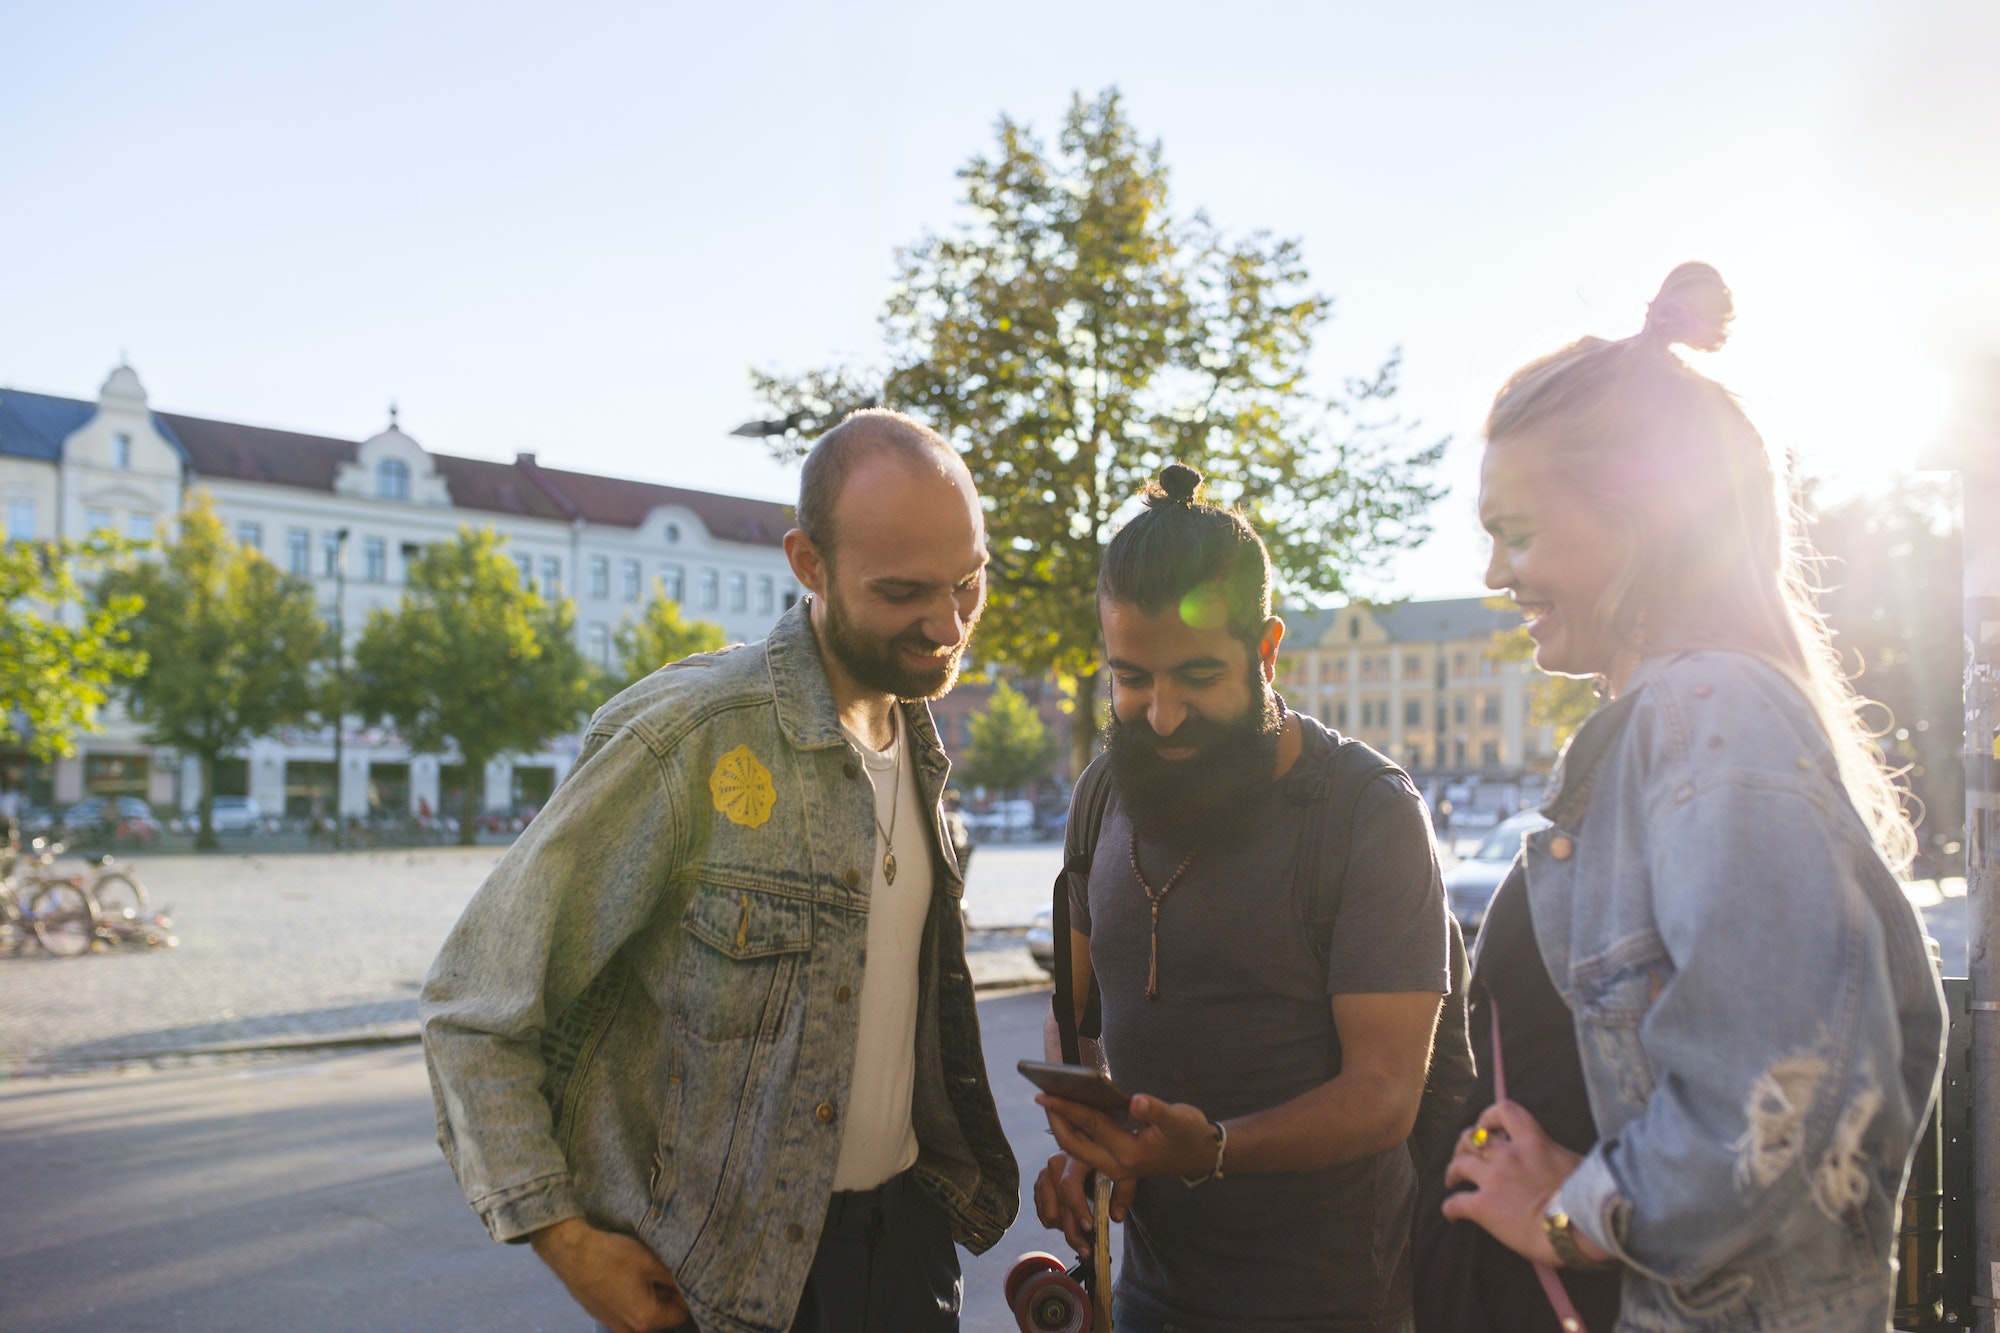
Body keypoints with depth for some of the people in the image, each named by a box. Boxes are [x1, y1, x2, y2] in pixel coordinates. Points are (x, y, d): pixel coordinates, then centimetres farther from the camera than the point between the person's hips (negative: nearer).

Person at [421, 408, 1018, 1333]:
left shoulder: (917, 746, 3)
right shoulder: (683, 738, -20)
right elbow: (473, 1009, -16)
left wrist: (966, 1174, 7)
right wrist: (566, 1239, -19)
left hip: (905, 1229, 6)